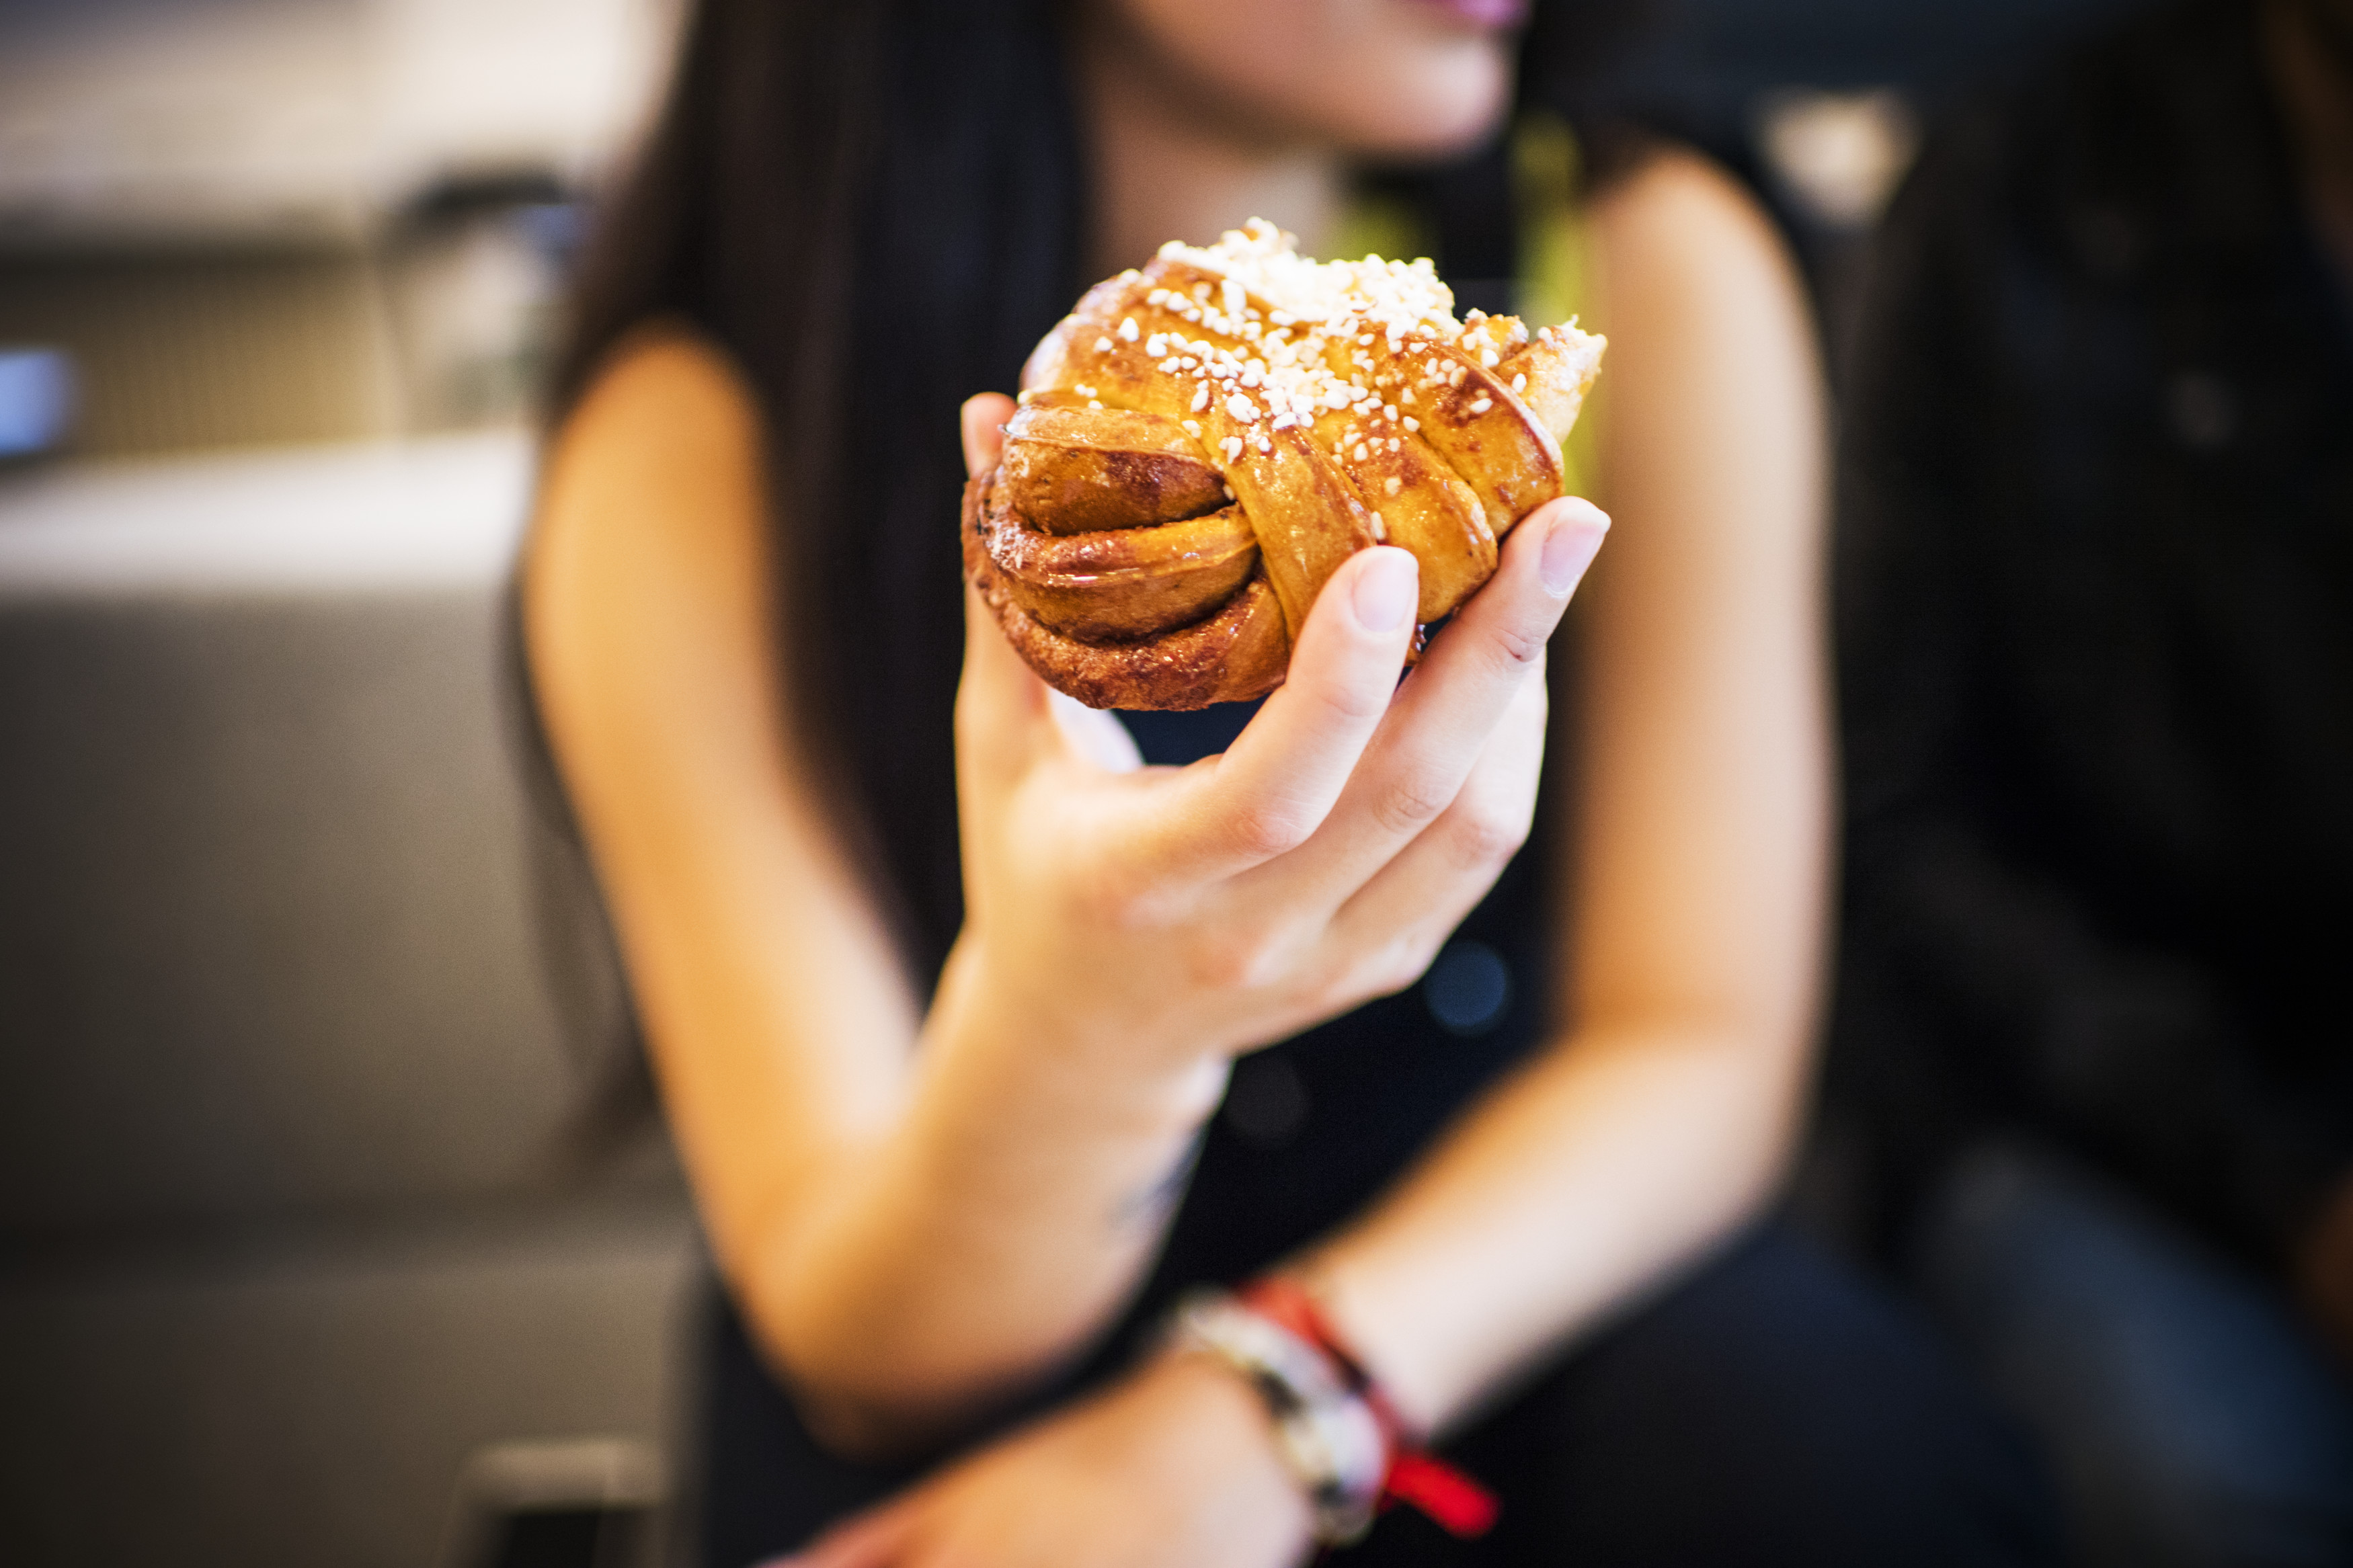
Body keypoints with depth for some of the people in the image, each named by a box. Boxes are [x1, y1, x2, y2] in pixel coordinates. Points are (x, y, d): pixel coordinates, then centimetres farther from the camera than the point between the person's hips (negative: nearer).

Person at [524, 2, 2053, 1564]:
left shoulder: (1654, 276, -9)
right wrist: (1060, 1047, -38)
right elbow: (868, 1358, -17)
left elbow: (1701, 1048, -9)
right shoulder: (704, 442, -16)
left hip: (1502, 1245, 2)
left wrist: (1247, 1426, -24)